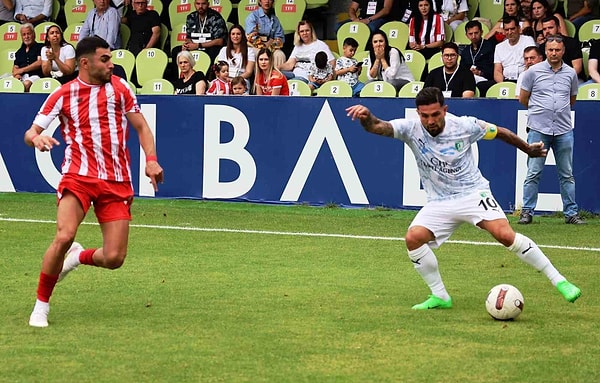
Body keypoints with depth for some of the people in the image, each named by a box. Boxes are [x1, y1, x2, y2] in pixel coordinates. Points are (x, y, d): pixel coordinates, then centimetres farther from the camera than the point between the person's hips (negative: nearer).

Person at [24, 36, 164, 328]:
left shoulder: (119, 87, 9)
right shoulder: (63, 95, 3)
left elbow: (141, 126, 16)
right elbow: (30, 133, 3)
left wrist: (151, 159, 0)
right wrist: (36, 138, -22)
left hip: (117, 182, 3)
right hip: (79, 176, -3)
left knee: (114, 258, -6)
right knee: (64, 237, -26)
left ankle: (78, 257, 30)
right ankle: (41, 306, -7)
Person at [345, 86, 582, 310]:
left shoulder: (465, 126, -12)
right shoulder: (411, 129, -11)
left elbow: (500, 132, 7)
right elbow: (376, 127, -26)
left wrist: (529, 149, 20)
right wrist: (366, 117, -51)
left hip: (473, 193, -2)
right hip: (439, 203, 2)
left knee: (505, 235, -23)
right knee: (413, 238, -20)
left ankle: (557, 280, -12)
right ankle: (440, 296, -4)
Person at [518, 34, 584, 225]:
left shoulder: (571, 73, 8)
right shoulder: (533, 71, 1)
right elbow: (523, 98, 9)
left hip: (564, 130, 2)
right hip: (538, 129, -2)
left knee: (567, 174, 5)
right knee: (533, 173, -3)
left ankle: (571, 213, 10)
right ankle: (527, 212, 3)